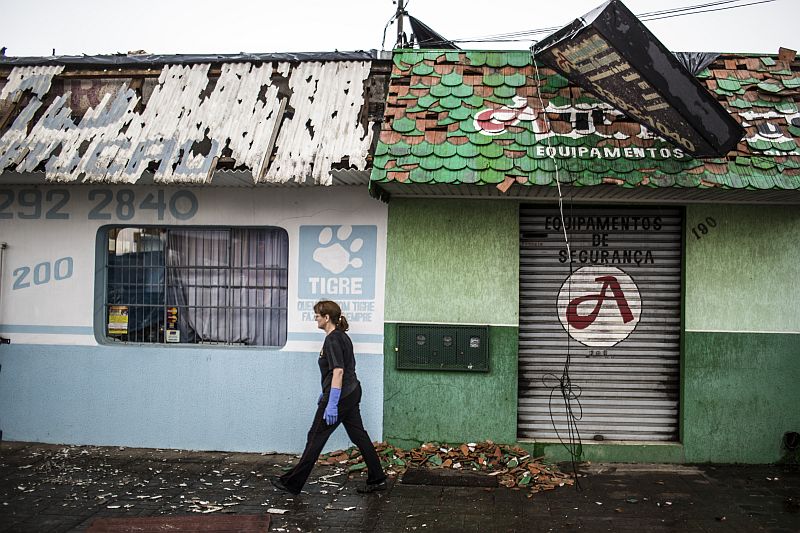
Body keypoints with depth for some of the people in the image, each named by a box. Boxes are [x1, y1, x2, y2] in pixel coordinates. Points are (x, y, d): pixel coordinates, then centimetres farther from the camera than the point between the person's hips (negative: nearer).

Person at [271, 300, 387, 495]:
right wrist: (327, 393, 27)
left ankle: (292, 483, 9)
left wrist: (332, 404, -27)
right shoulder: (342, 336, 13)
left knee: (316, 437, -1)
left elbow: (338, 371, -24)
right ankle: (377, 480, 16)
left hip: (339, 396, -9)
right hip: (352, 393, 10)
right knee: (359, 436, 12)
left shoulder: (332, 340, -17)